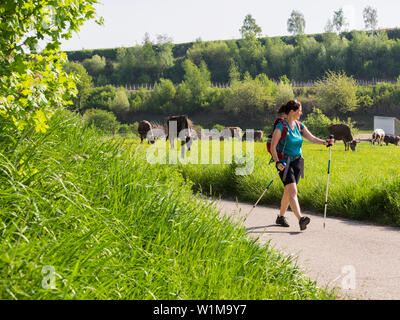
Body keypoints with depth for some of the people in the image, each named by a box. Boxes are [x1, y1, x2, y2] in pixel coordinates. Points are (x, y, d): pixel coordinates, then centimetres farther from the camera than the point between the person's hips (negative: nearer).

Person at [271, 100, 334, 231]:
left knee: (288, 192, 13)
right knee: (293, 191, -17)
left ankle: (281, 217, 28)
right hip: (285, 162, -7)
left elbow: (312, 138, 1)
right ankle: (300, 219, -28)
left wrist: (325, 142, -16)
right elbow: (273, 146, -12)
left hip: (297, 161, 7)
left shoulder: (299, 126, 10)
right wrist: (277, 162, -24)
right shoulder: (281, 127, -11)